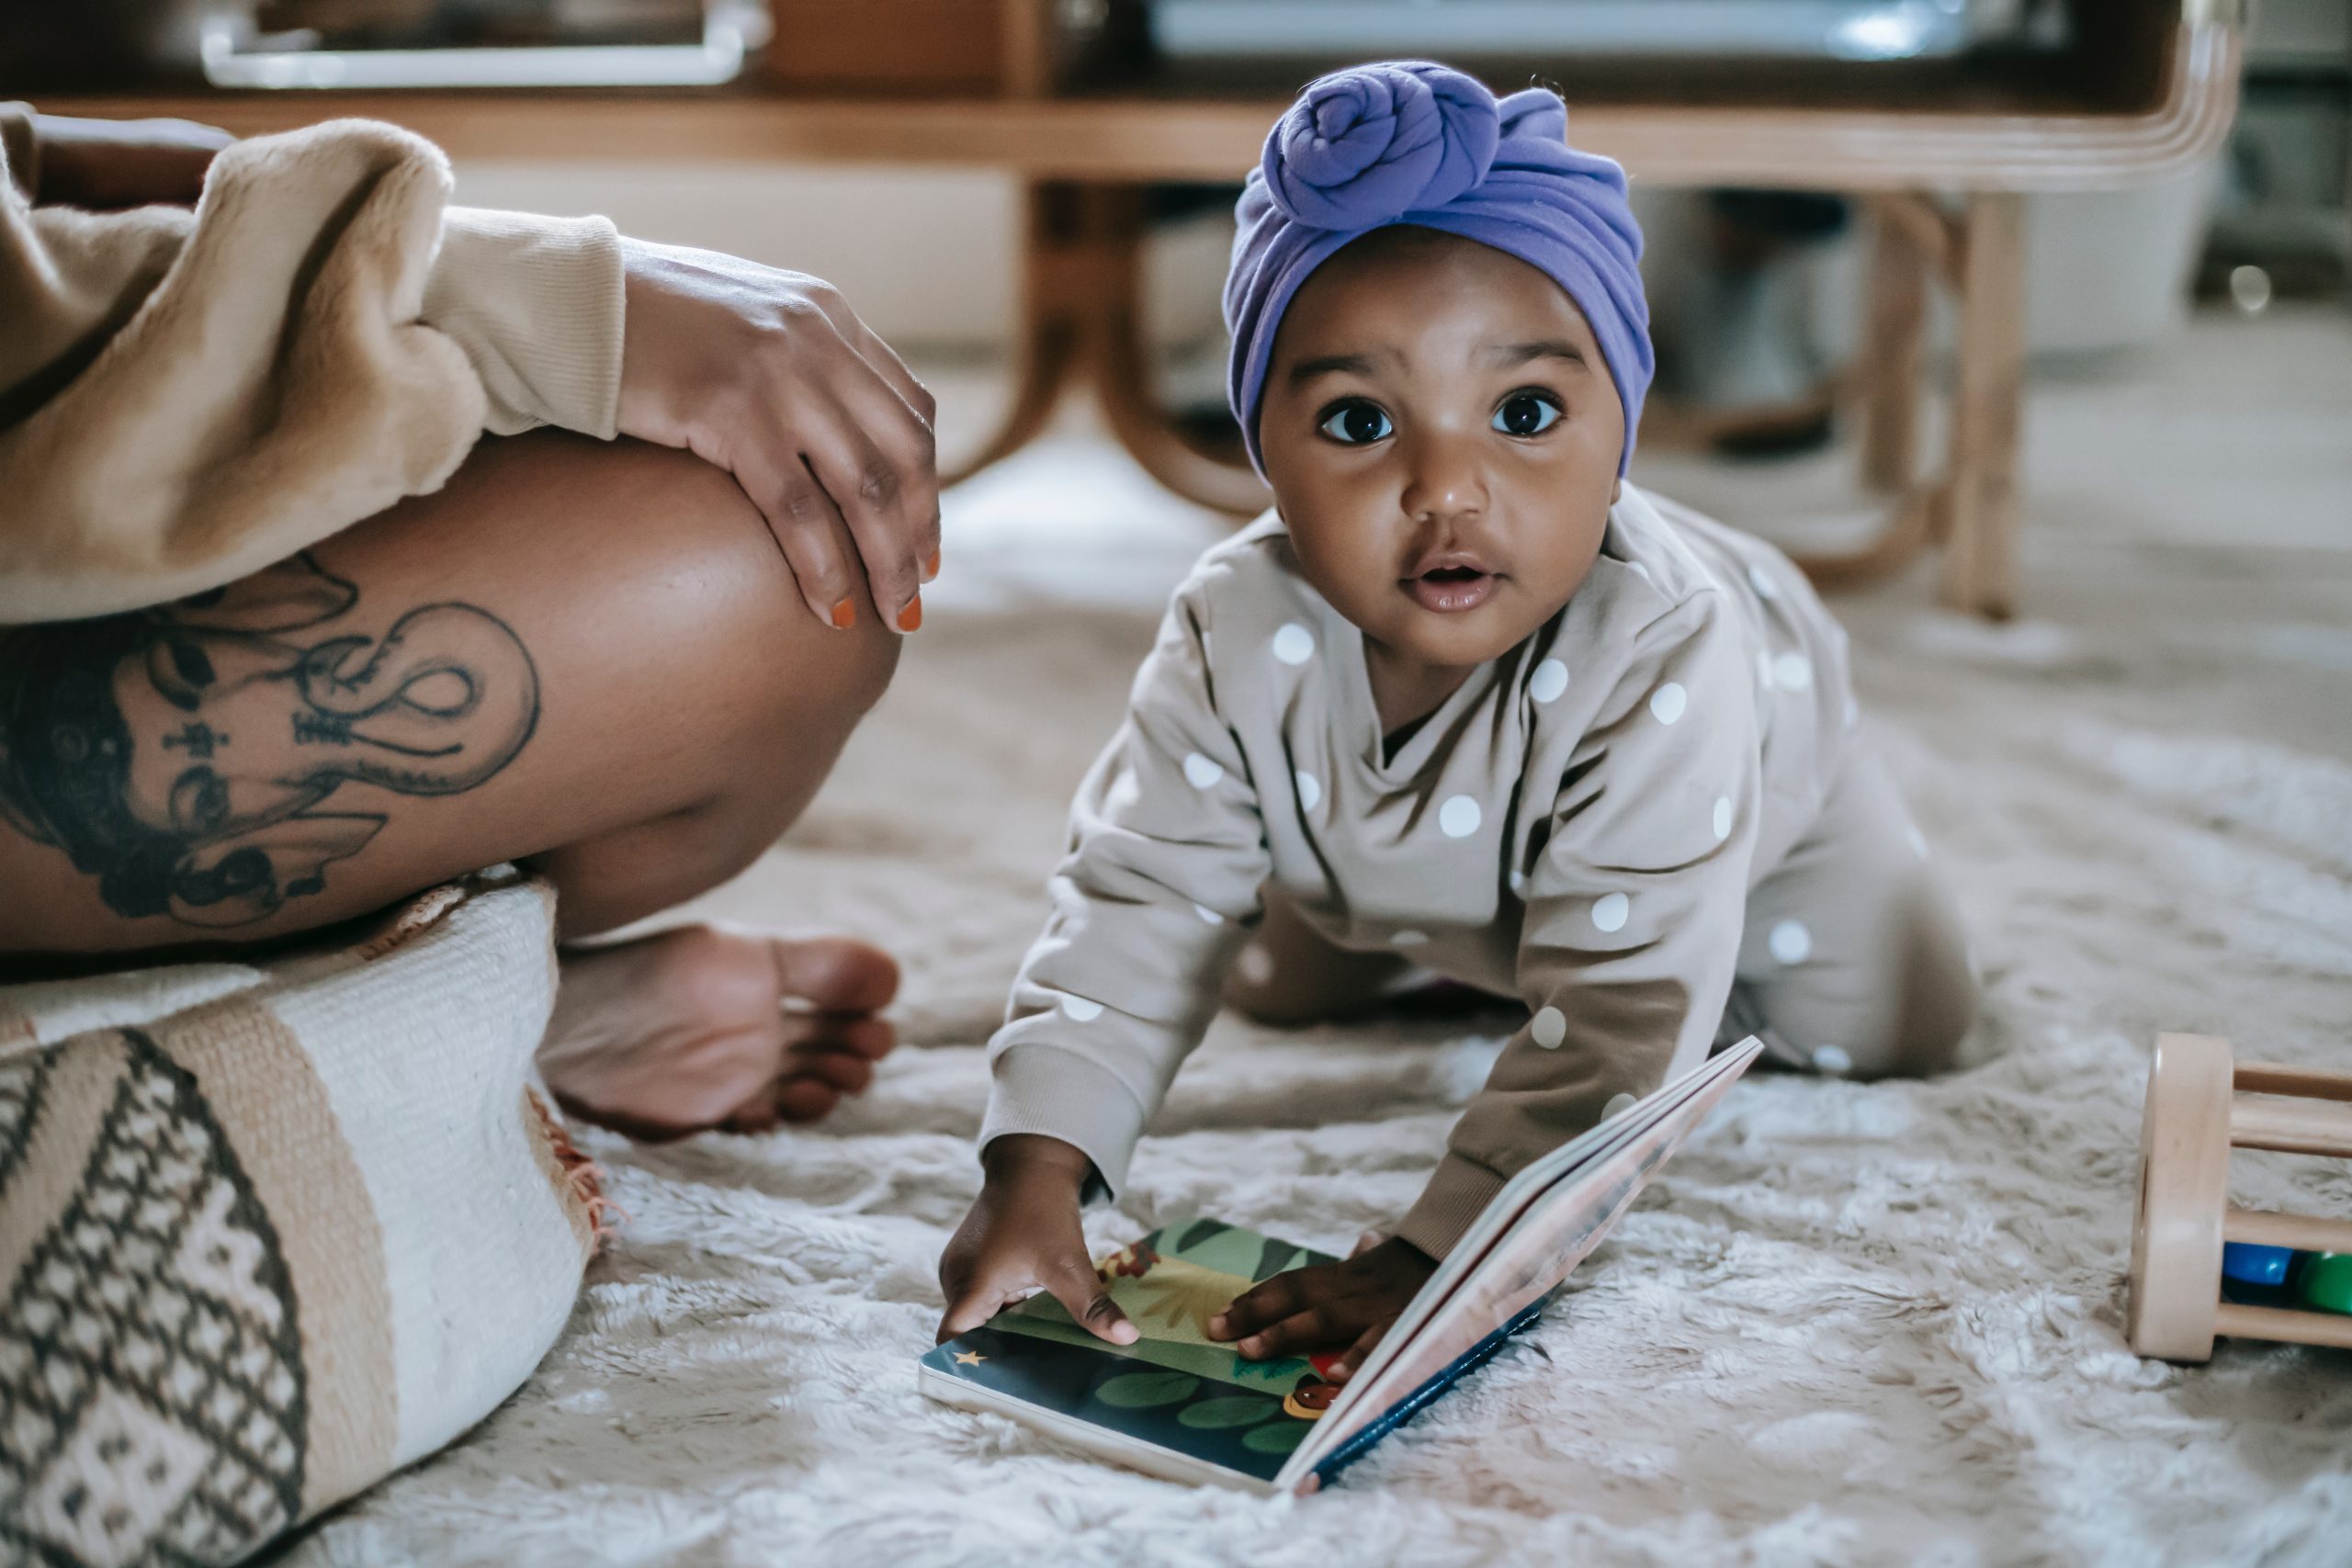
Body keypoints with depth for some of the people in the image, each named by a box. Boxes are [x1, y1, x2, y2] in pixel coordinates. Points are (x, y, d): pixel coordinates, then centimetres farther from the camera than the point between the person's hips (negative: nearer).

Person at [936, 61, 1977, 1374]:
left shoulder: (1660, 662, -50)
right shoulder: (1241, 636, -38)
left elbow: (1614, 1022, -51)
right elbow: (1141, 904, -32)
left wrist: (1430, 1259, -59)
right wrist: (1033, 1174, -45)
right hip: (1404, 845, 3)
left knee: (1890, 1030, 1)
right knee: (1282, 991, 17)